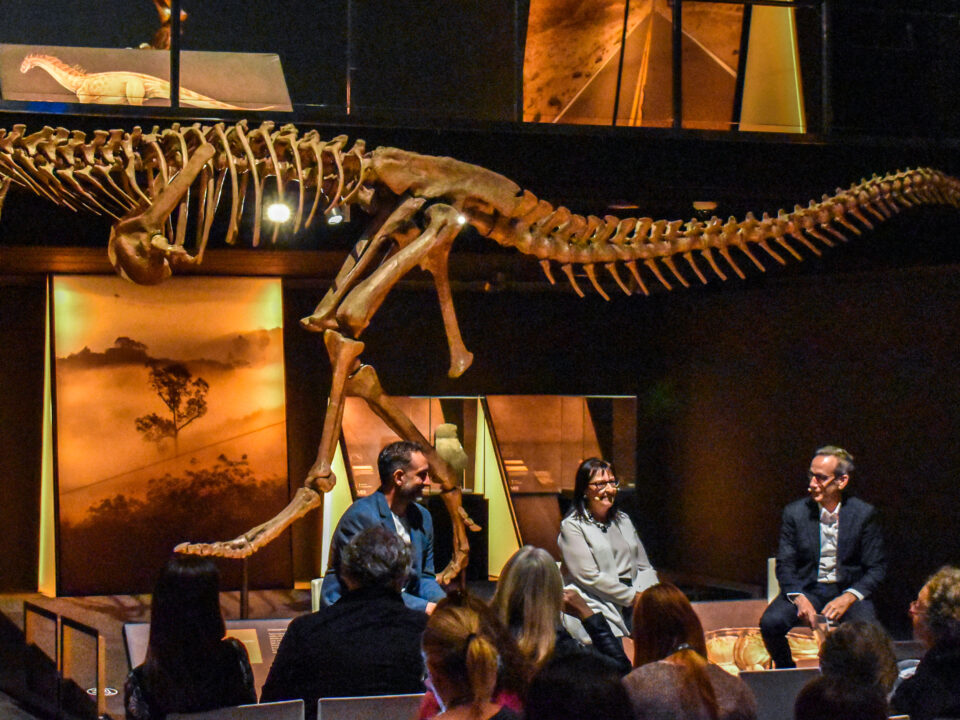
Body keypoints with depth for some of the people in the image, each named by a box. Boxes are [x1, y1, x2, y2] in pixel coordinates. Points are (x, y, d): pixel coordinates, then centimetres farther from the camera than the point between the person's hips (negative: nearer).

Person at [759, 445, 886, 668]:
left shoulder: (864, 514, -3)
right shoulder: (794, 513, 0)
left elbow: (876, 568, -2)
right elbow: (785, 566, 0)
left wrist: (847, 598, -18)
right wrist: (799, 598, -20)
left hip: (848, 590, -1)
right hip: (805, 589, 1)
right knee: (770, 622, -26)